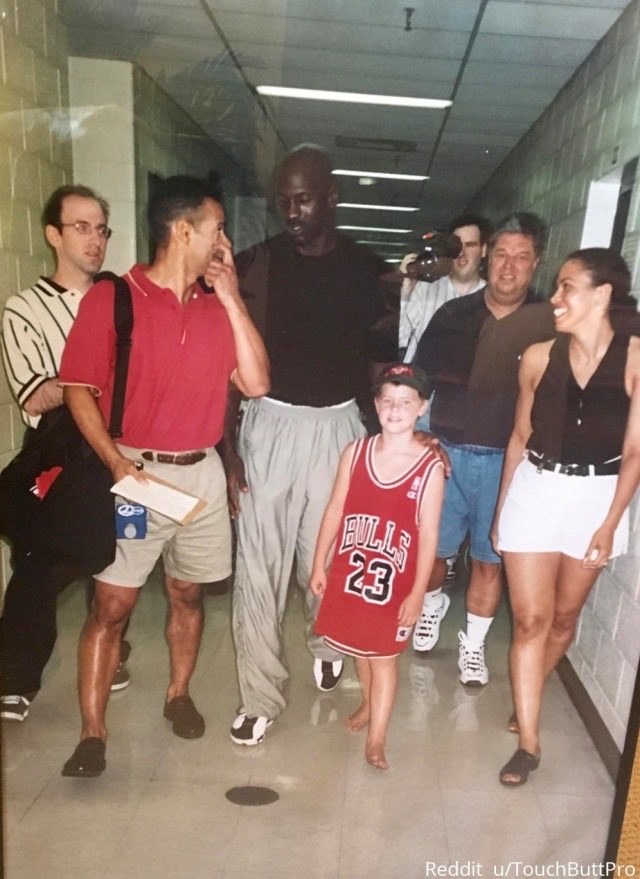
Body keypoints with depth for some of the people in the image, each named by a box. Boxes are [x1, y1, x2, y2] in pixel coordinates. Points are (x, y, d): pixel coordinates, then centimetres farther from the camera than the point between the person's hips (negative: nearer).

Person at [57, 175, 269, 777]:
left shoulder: (217, 305, 7)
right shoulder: (110, 298, -6)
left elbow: (256, 383, -2)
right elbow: (79, 390, -6)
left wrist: (230, 298, -3)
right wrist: (118, 463, -17)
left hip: (202, 472, 5)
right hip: (135, 472, -4)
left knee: (188, 593, 15)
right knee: (111, 605, -1)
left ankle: (179, 695, 35)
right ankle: (92, 733, 14)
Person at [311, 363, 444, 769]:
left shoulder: (430, 467, -12)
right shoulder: (356, 452, -4)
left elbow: (428, 534, -10)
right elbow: (335, 511, 1)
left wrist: (417, 592, -9)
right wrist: (319, 564, 3)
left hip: (394, 580, -3)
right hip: (349, 572, 4)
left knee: (384, 656, 7)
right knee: (359, 647, 21)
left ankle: (376, 738, 22)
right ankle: (369, 704, 47)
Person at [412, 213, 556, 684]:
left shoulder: (547, 322, -2)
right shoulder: (454, 315, 1)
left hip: (507, 459, -1)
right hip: (448, 451, 1)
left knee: (490, 557, 9)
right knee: (433, 546, 12)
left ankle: (473, 644, 29)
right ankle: (433, 604, 44)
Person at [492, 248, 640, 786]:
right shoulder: (538, 357, -3)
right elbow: (520, 438, 5)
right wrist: (500, 509, 8)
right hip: (534, 493, 1)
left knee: (564, 616, 16)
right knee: (530, 620, 1)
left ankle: (527, 698, 43)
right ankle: (528, 743, 15)